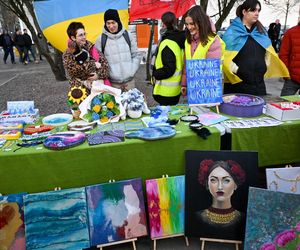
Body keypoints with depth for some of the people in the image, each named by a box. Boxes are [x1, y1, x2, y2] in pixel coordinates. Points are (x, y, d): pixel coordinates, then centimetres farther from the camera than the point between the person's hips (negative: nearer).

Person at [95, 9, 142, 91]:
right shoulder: (101, 39, -3)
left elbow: (136, 55, 7)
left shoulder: (127, 35, 3)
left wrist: (131, 72, -2)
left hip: (129, 81, 2)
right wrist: (108, 75, -8)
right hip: (112, 83, -2)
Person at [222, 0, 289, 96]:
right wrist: (237, 70, -14)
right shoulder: (232, 32, -5)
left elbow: (268, 52, 23)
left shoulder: (261, 31, 14)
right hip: (237, 84, -6)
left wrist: (265, 68, 13)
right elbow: (225, 56, -10)